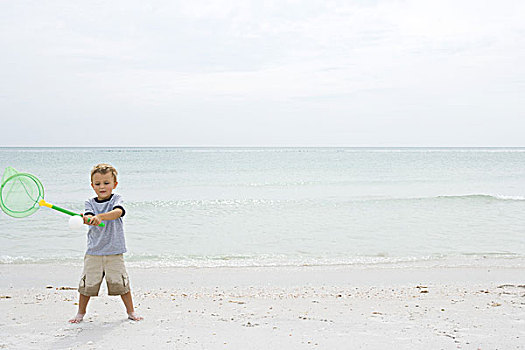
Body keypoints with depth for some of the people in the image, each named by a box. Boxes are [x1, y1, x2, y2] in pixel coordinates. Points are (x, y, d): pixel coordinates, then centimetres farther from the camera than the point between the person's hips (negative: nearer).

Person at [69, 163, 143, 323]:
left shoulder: (116, 199, 0)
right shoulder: (90, 202, 6)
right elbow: (89, 216, -14)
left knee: (121, 283, 0)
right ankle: (81, 313, 23)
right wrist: (88, 218, -38)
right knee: (87, 284, 3)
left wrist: (100, 216, -38)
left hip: (114, 252, -2)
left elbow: (118, 212, -22)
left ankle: (131, 311, 17)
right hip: (93, 252, 2)